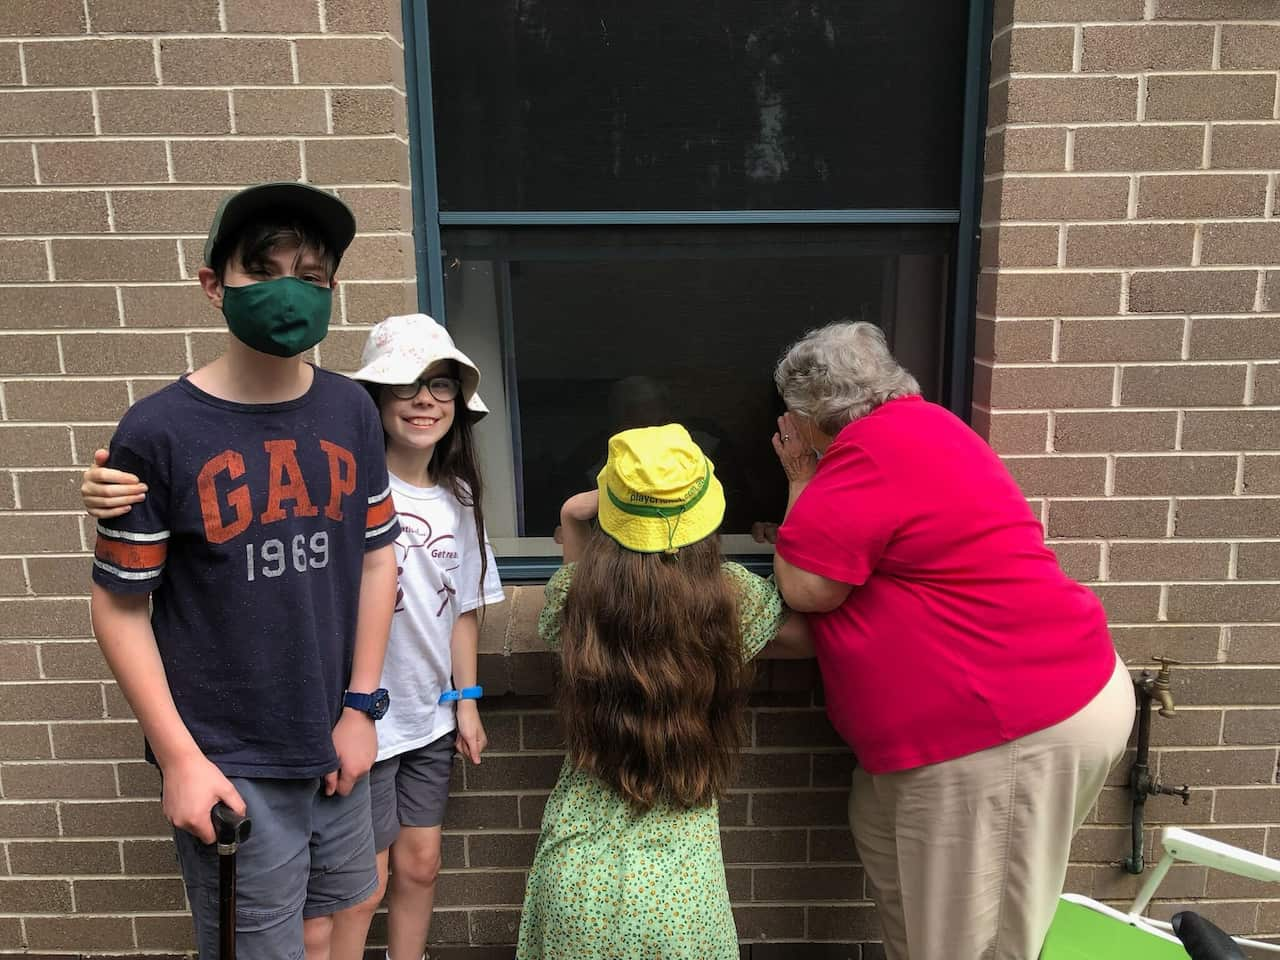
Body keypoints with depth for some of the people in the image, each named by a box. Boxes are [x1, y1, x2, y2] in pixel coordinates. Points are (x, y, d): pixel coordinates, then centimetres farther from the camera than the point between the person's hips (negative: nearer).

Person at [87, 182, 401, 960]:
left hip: (334, 742, 4)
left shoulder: (351, 411, -3)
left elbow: (377, 556, 3)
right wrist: (179, 757, -8)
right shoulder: (159, 431, -14)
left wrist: (362, 705, 2)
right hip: (228, 762, -3)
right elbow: (120, 607, -8)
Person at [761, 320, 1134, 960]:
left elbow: (805, 587, -14)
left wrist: (802, 482, -2)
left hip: (1018, 726, -10)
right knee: (883, 835, 21)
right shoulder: (913, 429, 13)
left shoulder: (876, 446, -18)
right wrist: (813, 482, 16)